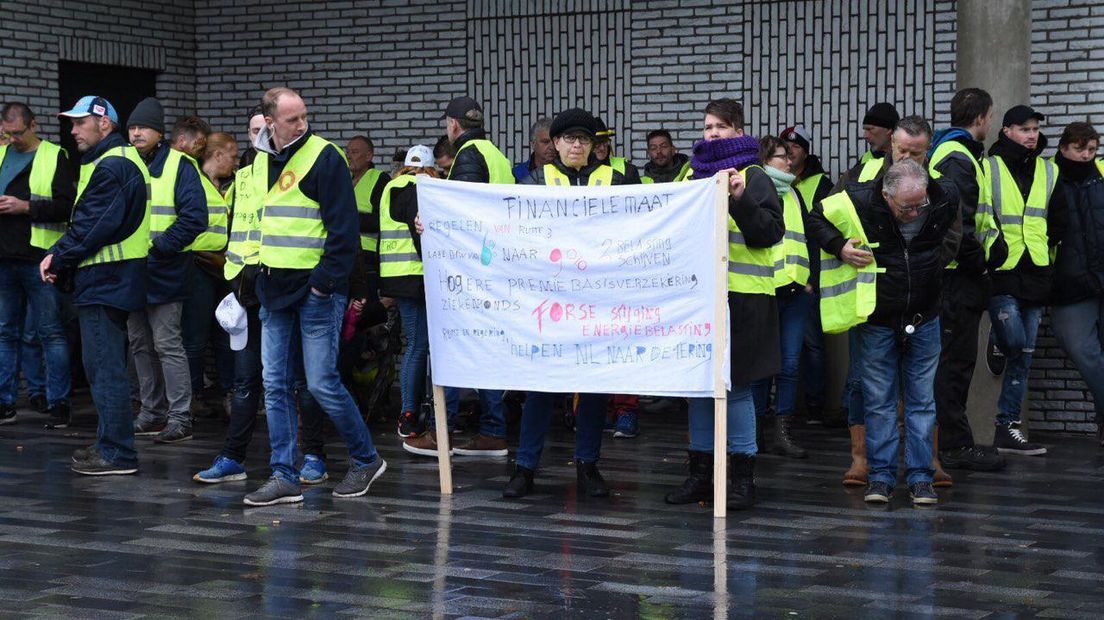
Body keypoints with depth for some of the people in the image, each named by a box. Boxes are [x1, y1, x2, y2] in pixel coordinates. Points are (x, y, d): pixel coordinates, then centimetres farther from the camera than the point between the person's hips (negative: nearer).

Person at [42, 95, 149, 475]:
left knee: (104, 367, -8)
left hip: (105, 279, -11)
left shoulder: (111, 166, -15)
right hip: (111, 278, 11)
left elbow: (94, 227, -21)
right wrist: (60, 256, 7)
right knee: (106, 365, 16)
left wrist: (58, 258, -10)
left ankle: (117, 453, -6)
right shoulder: (118, 161, 19)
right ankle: (110, 444, 24)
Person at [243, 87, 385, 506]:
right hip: (275, 290, 7)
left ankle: (366, 459, 14)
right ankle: (284, 477, 11)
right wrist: (259, 274, 14)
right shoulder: (261, 160, 11)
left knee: (322, 383, -5)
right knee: (276, 385, 6)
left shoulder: (324, 157, -10)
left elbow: (344, 228, -12)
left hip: (316, 289, -7)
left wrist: (325, 281, -16)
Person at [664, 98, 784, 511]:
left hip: (741, 295, -6)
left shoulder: (752, 177, -2)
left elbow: (771, 232, -13)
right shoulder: (697, 175, 19)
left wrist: (741, 199, -23)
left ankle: (743, 477, 2)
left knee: (736, 384, -5)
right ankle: (700, 473, 15)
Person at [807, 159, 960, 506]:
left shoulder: (944, 200, -10)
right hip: (876, 320, -1)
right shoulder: (860, 202, -18)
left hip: (923, 320, 1)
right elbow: (817, 219, 0)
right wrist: (840, 247, -14)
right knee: (879, 400, 3)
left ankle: (920, 477, 11)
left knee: (922, 399, 4)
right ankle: (881, 475, 12)